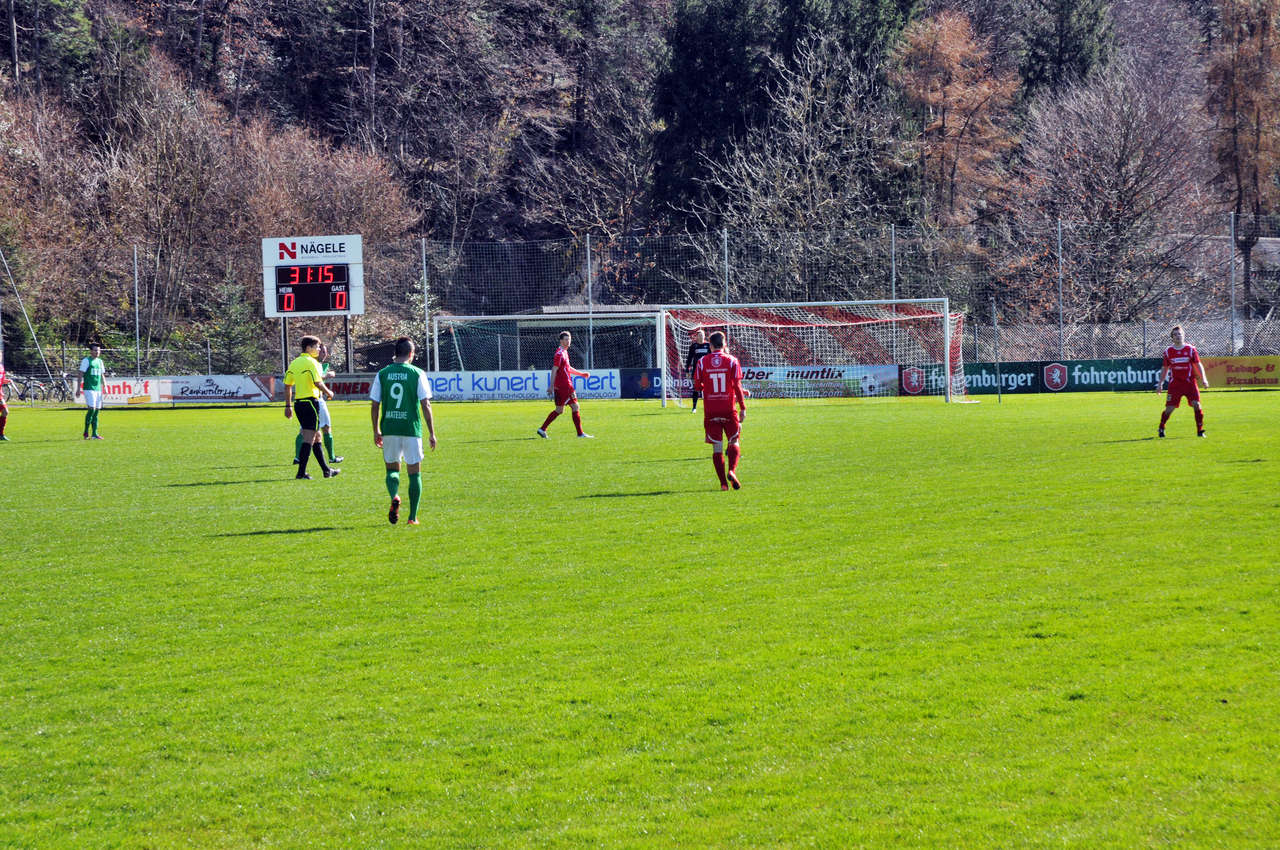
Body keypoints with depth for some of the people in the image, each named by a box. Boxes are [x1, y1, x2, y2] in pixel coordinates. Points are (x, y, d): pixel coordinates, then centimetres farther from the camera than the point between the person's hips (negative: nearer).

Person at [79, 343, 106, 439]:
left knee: (97, 410, 4)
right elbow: (81, 374, -6)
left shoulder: (100, 361, 16)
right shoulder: (86, 360, -3)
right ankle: (86, 432, -5)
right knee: (92, 409, -15)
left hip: (98, 389, 6)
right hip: (89, 388, -6)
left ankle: (94, 433, 6)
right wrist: (79, 388, -11)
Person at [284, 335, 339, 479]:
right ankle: (301, 472, -10)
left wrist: (288, 406, 16)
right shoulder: (311, 362, -11)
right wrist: (328, 392, -3)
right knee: (309, 438, -6)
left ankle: (326, 469, 24)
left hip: (299, 403, 9)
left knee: (316, 437, 17)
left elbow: (287, 385, 13)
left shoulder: (294, 363, 13)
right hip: (311, 401, -9)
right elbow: (317, 383, -20)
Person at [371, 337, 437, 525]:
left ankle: (394, 496, -14)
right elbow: (425, 406, -5)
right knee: (414, 472, 9)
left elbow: (374, 405, 4)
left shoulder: (382, 374, 3)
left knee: (392, 469, 16)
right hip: (411, 429, -2)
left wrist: (376, 431, 15)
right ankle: (413, 516, 7)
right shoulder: (417, 374, -4)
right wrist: (432, 433, 1)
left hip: (389, 430, 2)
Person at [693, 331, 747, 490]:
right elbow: (737, 386, -6)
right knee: (734, 442, 12)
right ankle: (732, 471, -13)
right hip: (729, 409, -1)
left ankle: (723, 482, -2)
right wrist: (743, 408, -2)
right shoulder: (731, 361, -2)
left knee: (717, 447, 4)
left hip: (710, 410, 1)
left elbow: (697, 386, 3)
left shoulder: (702, 362, 1)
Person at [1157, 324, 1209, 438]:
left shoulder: (1190, 349, 2)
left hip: (1190, 382, 0)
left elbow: (1198, 365, 5)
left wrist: (1203, 379, -6)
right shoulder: (1168, 351, 5)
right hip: (1175, 383, 0)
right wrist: (1160, 383, 13)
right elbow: (1164, 368, 15)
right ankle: (1161, 428, 21)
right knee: (1169, 408, -3)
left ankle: (1200, 430, -4)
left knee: (1196, 405, -14)